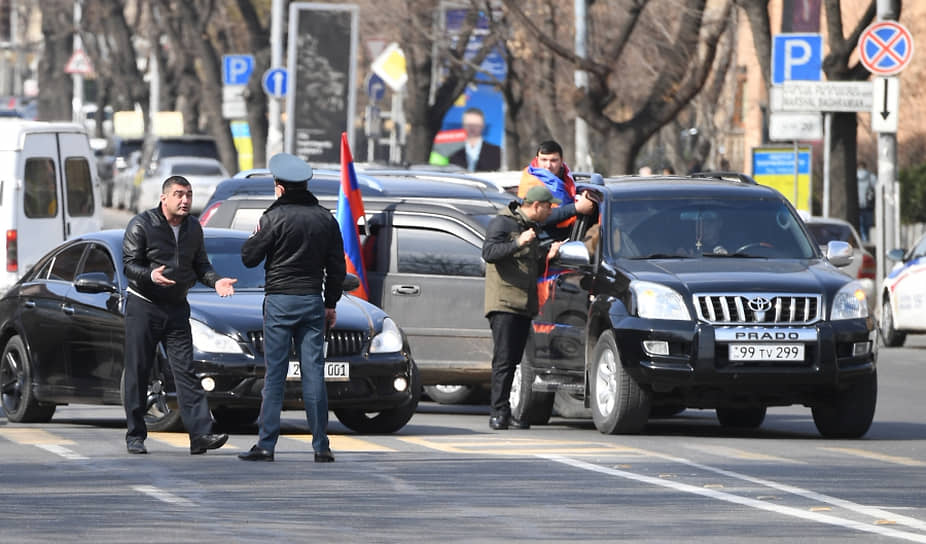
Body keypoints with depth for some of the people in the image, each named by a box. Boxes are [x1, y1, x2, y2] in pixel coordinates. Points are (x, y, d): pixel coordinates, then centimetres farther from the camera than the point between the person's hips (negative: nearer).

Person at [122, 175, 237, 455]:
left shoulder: (193, 228, 9)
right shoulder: (141, 225, -8)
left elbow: (200, 265, 15)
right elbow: (129, 265, -12)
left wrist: (215, 281, -6)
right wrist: (150, 275, -32)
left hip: (177, 308, 4)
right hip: (143, 306, -4)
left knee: (186, 371, -6)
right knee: (138, 372, 0)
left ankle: (201, 434, -15)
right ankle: (135, 436, 8)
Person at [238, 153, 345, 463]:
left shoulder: (275, 218, -8)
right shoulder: (326, 220, 8)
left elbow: (249, 257, -4)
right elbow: (336, 267, 12)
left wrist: (256, 236, 15)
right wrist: (331, 304, 20)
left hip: (279, 301, -4)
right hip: (313, 302, 4)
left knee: (275, 373, -2)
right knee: (313, 372, 3)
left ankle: (266, 444, -4)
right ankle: (321, 446, 0)